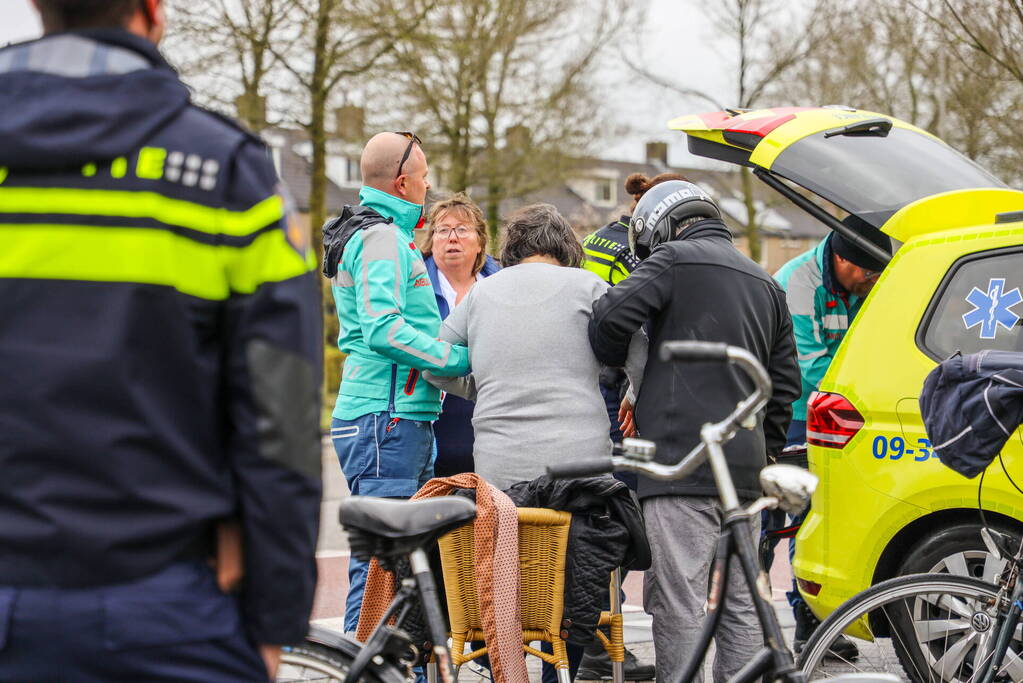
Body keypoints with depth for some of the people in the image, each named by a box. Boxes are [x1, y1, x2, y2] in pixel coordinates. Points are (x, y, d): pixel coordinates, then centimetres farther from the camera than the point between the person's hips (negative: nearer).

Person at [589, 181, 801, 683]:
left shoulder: (673, 260, -1)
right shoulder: (767, 284, 22)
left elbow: (612, 317, -14)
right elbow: (785, 383, 22)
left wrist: (618, 368, 6)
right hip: (744, 469, 8)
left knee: (678, 602, -8)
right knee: (740, 603, 12)